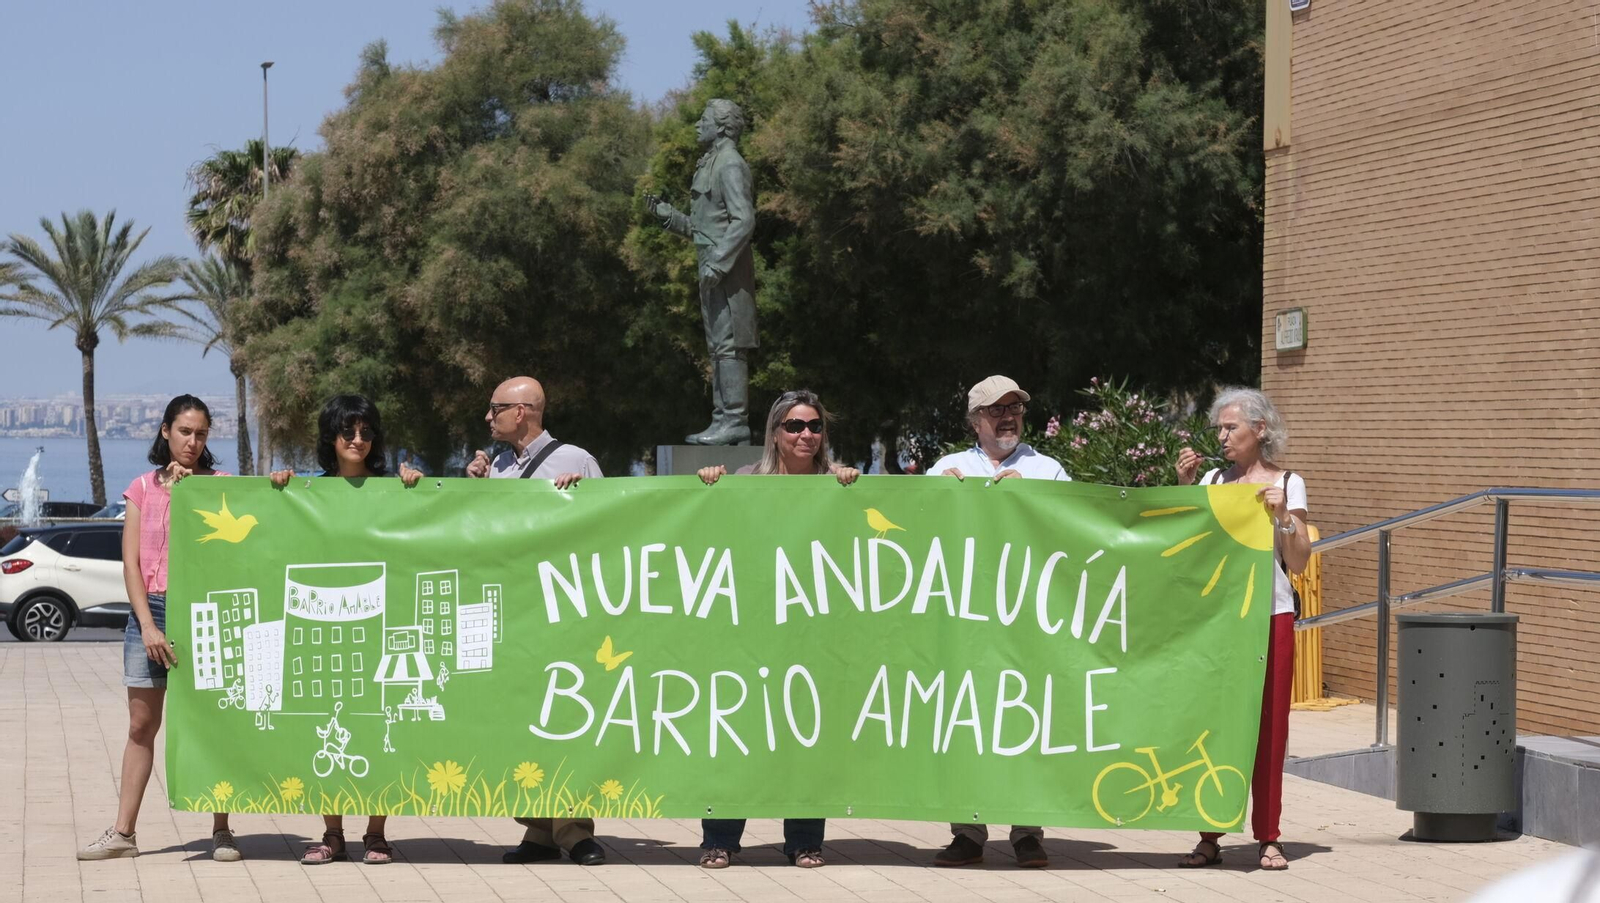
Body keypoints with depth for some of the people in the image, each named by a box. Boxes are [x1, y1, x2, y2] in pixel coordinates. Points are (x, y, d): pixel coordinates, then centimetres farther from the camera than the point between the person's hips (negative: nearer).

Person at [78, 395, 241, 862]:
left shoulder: (221, 486, 5)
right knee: (141, 725, 5)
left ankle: (221, 831, 4)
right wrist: (148, 625, -7)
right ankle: (123, 833, 9)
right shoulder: (143, 489, 9)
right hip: (151, 609, 2)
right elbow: (131, 563, 4)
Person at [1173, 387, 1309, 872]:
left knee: (1268, 727, -1)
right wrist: (1184, 488, 0)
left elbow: (1298, 562, 0)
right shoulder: (1213, 481, 10)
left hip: (1270, 617, -2)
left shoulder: (1287, 484, 2)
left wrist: (1283, 515, -15)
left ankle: (1268, 837, 6)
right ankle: (1210, 837, 6)